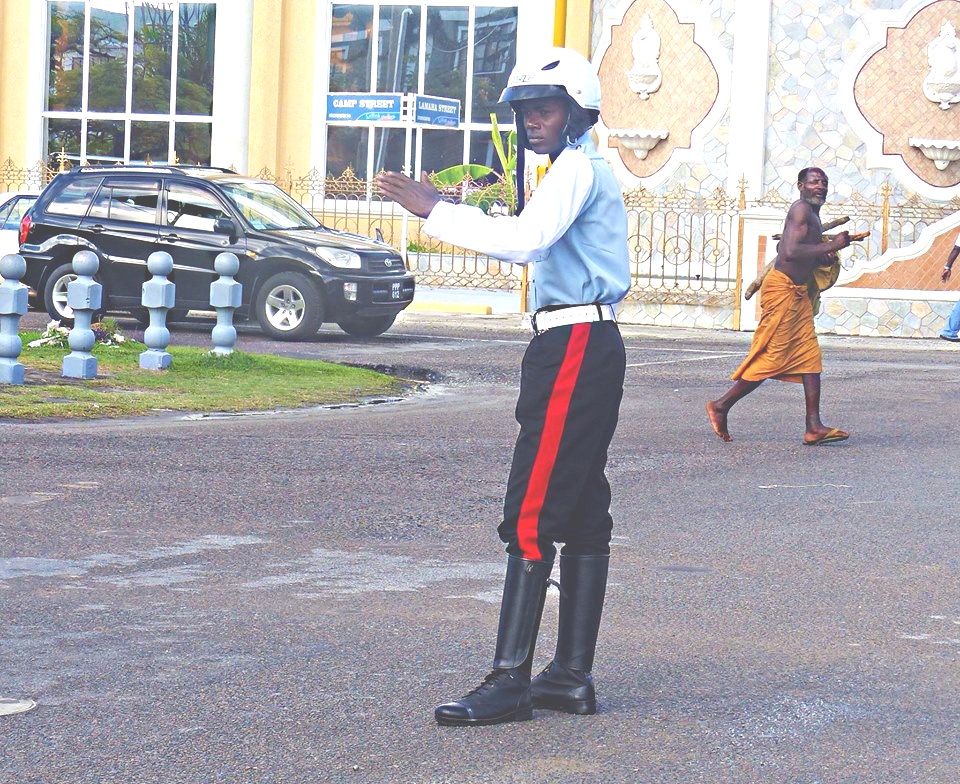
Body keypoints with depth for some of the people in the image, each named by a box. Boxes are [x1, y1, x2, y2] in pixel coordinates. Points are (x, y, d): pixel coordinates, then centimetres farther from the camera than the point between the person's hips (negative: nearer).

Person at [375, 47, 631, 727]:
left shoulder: (578, 168, -10)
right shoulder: (587, 170, 22)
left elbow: (526, 238, -26)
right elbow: (531, 249, 27)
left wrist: (435, 211, -21)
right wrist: (446, 210, 18)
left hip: (574, 347, -11)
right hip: (592, 346, 11)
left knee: (531, 516, -12)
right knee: (583, 513, 10)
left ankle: (510, 680, -14)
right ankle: (573, 676, 13)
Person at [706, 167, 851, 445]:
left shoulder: (813, 216, 19)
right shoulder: (801, 209, -13)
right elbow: (790, 251, -25)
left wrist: (821, 257, 14)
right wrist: (831, 247, -21)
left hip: (798, 292, 10)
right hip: (783, 289, -10)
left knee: (810, 356, 2)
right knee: (772, 356, -7)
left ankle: (814, 428, -2)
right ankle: (721, 406, 4)